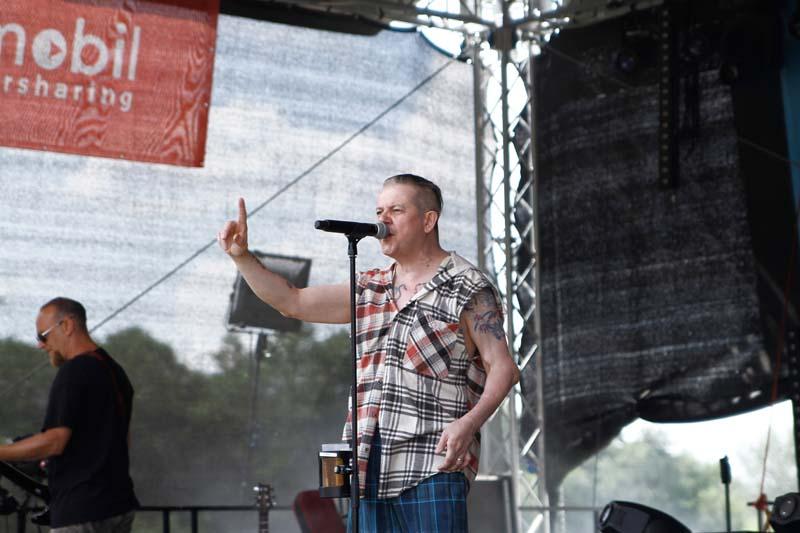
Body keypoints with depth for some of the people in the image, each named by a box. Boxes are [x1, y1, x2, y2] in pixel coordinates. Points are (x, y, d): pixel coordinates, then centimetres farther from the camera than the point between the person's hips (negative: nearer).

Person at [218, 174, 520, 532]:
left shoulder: (468, 288, 0)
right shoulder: (369, 289, 19)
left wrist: (469, 422, -22)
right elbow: (292, 302, 17)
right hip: (371, 463, 6)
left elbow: (503, 368, -6)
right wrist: (241, 255, 5)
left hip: (433, 461, -6)